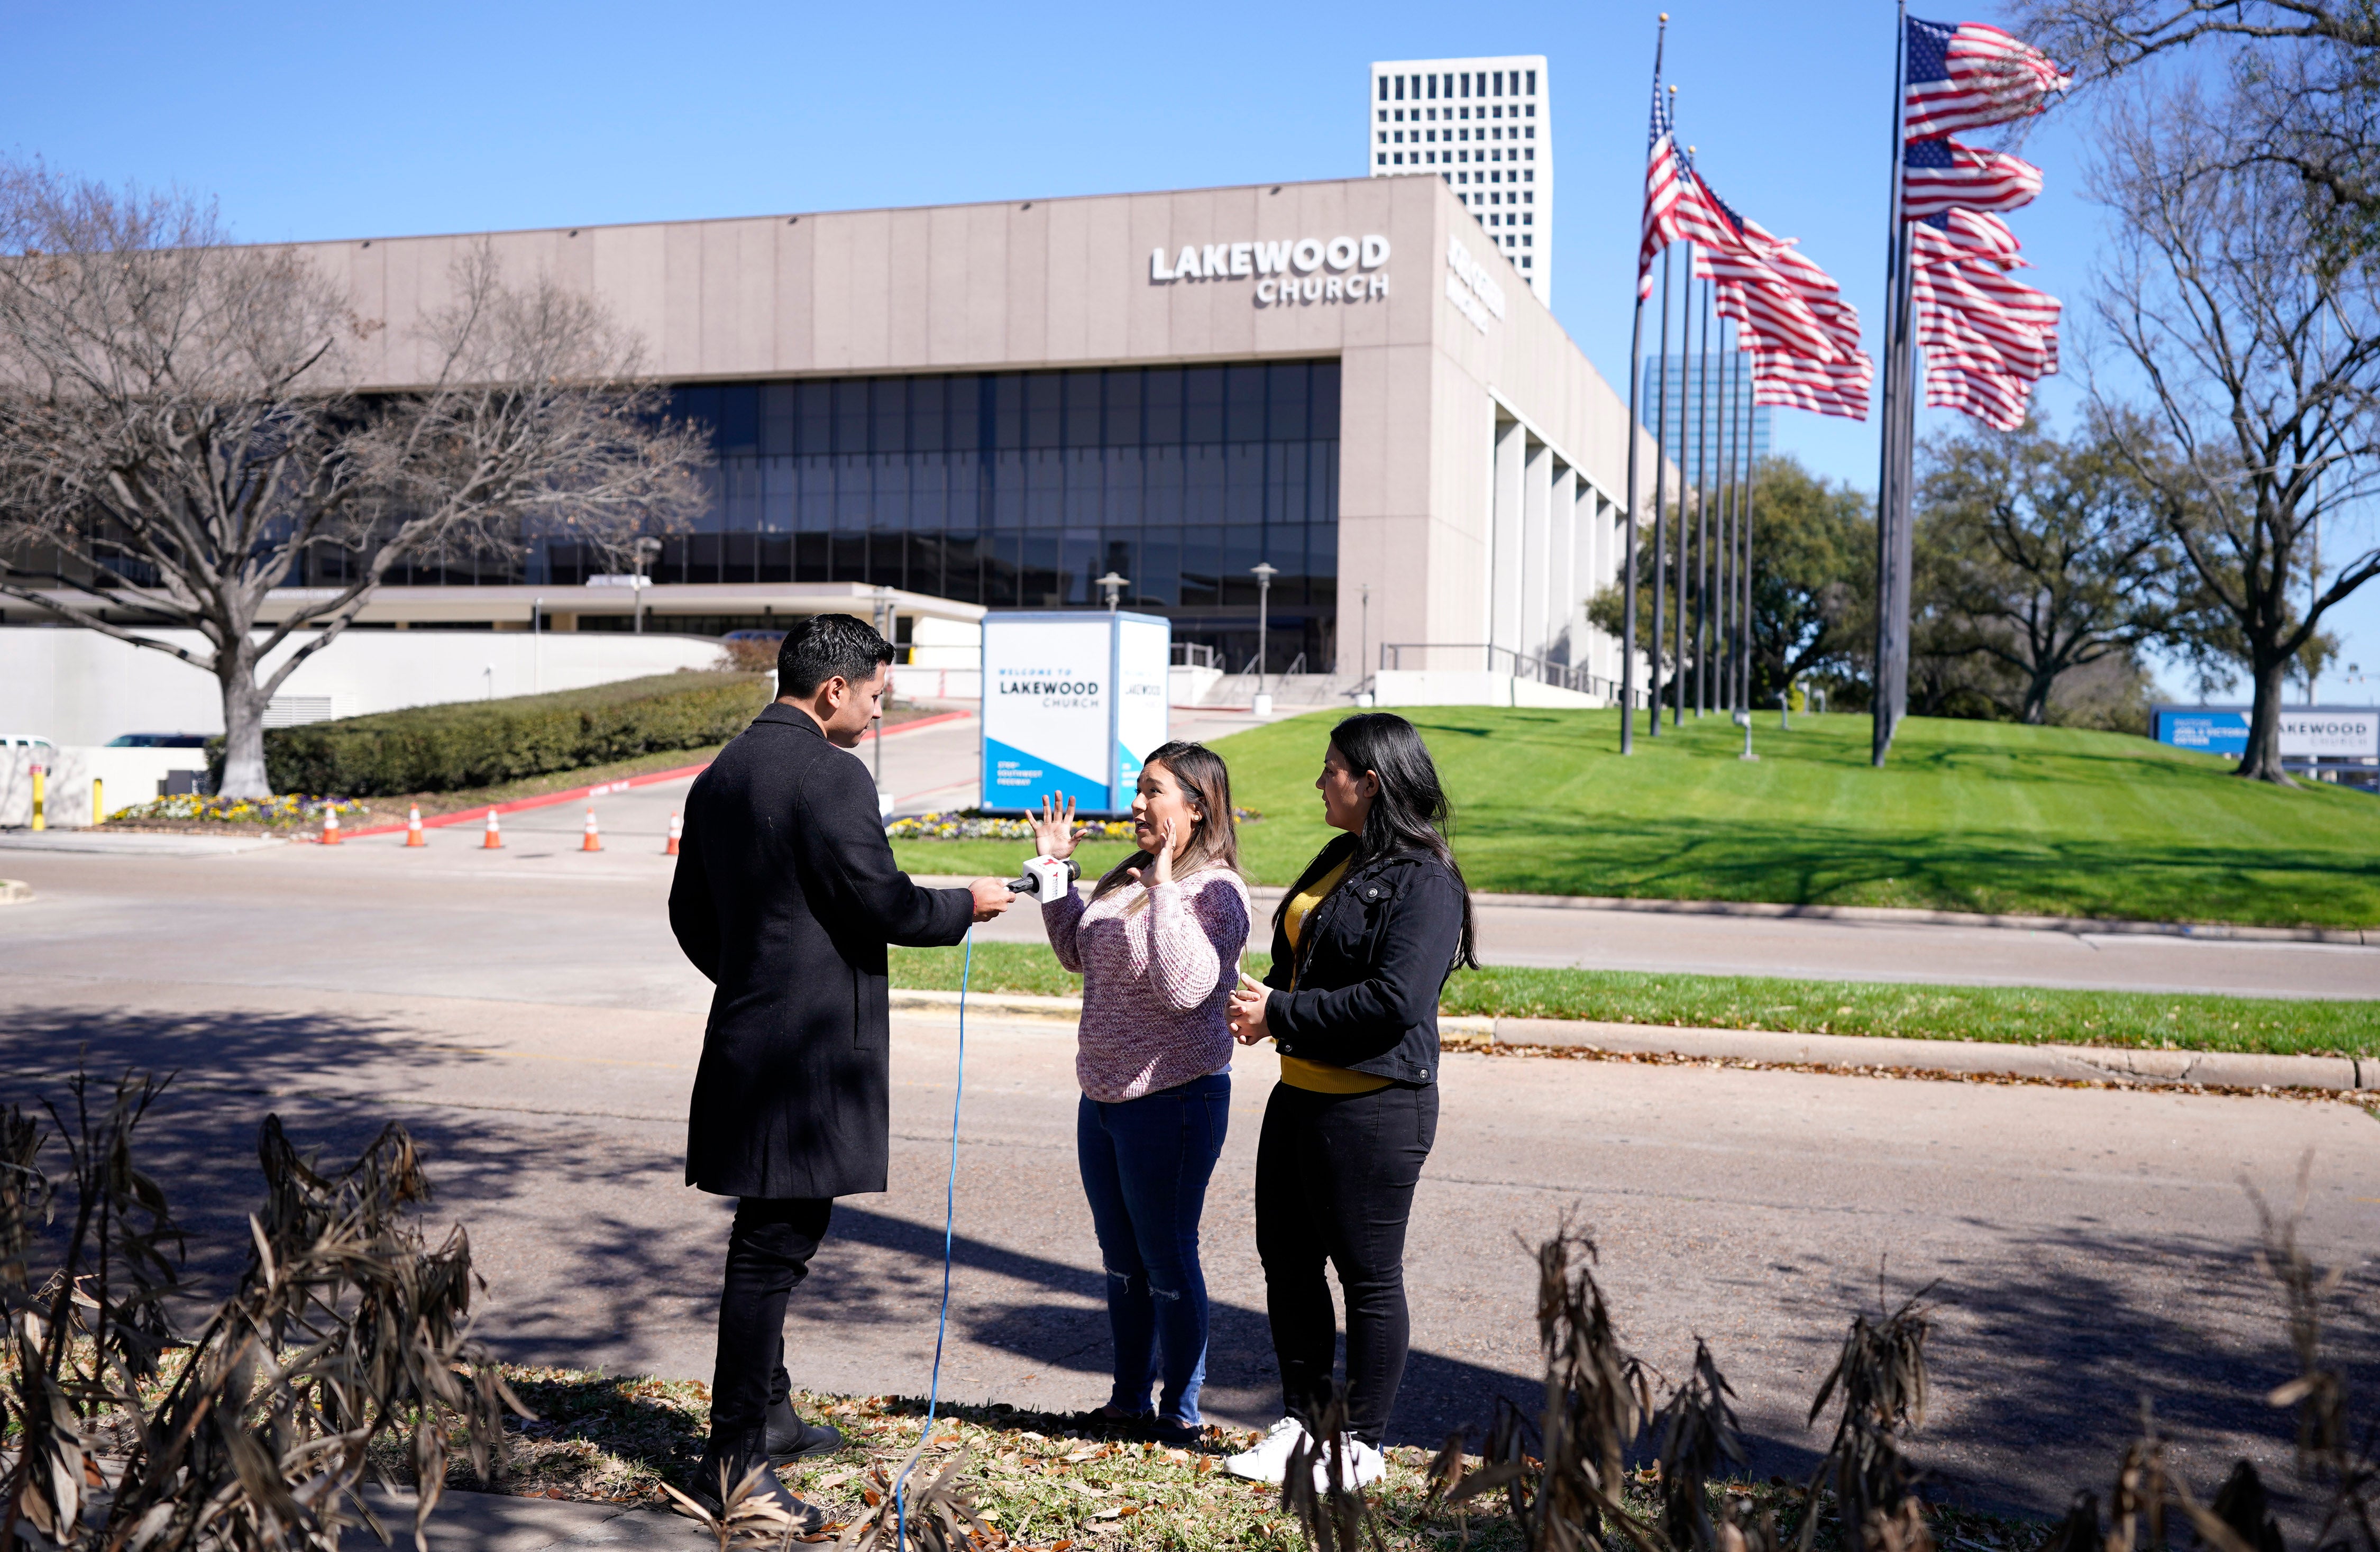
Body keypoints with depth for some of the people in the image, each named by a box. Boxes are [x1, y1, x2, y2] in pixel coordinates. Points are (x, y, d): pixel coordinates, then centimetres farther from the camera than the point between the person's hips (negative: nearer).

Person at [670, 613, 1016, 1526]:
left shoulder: (722, 773, 13)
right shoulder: (831, 775, -15)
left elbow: (691, 913, 18)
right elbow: (881, 904, -17)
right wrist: (968, 904, 0)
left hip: (746, 1033, 9)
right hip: (811, 1052, -9)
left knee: (770, 1242, 20)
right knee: (773, 1249, -4)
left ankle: (767, 1416, 34)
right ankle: (731, 1464, 3)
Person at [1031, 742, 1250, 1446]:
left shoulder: (1214, 891, -17)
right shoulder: (1128, 876, 10)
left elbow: (1183, 988, -30)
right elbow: (1079, 953, 22)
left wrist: (1164, 884, -31)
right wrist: (1055, 869, 13)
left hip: (1172, 1101, -9)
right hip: (1104, 1098, 9)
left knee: (1168, 1260, 3)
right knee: (1122, 1258, 18)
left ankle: (1181, 1412, 18)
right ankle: (1129, 1399, 32)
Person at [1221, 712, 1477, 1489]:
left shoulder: (1424, 882, -15)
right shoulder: (1340, 861, 14)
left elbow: (1394, 1001, -24)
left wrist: (1281, 1014, -17)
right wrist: (1261, 1002, 1)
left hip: (1375, 1108, -9)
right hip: (1300, 1095, 9)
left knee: (1369, 1276, 4)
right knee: (1287, 1261, 15)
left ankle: (1361, 1443, 17)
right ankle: (1302, 1419, 30)